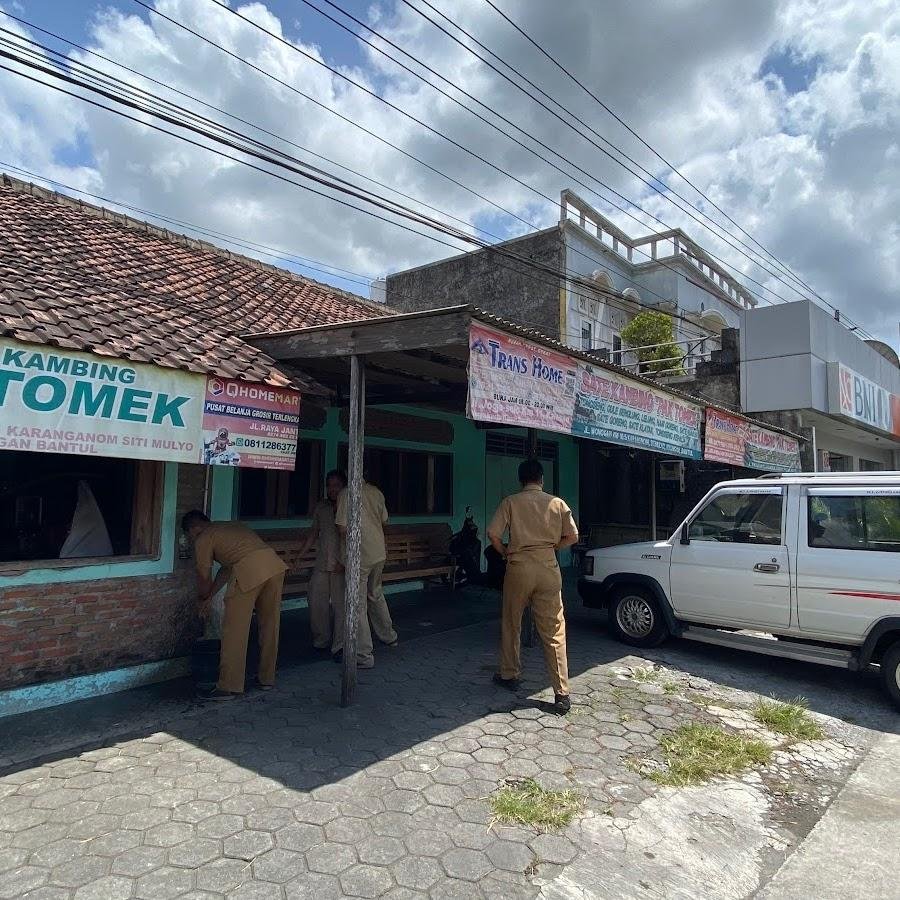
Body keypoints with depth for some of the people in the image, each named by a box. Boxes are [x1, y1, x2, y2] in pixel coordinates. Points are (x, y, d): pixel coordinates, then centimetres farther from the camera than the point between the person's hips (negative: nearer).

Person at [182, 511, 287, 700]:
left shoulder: (203, 539, 11)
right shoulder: (230, 526, 32)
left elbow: (204, 576, 18)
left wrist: (204, 599, 38)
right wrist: (209, 597, 38)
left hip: (249, 571, -8)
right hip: (275, 564, 8)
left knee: (234, 631, 4)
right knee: (269, 626, 17)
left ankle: (228, 687, 10)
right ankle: (267, 678, 28)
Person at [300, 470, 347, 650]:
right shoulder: (321, 507, 11)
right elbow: (313, 534, 18)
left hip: (342, 566, -4)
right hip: (321, 565, 5)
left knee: (340, 604, -1)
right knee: (317, 602, 5)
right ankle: (321, 640, 20)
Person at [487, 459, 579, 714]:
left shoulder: (511, 502, 0)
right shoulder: (557, 503, 4)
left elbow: (493, 534, -9)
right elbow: (572, 536, 2)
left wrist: (505, 552, 9)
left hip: (518, 567, -1)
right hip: (548, 569, 1)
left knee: (511, 625, 17)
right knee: (553, 631, 3)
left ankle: (509, 676, 30)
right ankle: (562, 694, 3)